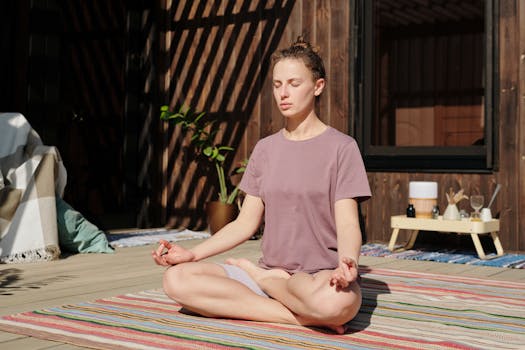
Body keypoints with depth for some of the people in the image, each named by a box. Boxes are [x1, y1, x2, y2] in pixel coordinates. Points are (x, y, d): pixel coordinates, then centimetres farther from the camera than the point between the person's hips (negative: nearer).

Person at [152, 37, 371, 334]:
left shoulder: (341, 147, -2)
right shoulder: (265, 149, 12)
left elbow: (348, 224, -10)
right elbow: (246, 223, 10)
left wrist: (347, 262, -32)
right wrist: (193, 253, -3)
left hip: (323, 275, -4)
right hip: (273, 272, 4)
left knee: (334, 301, -42)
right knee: (177, 279, -18)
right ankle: (305, 317, -17)